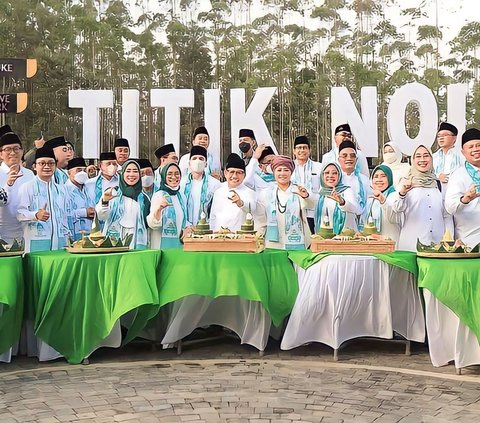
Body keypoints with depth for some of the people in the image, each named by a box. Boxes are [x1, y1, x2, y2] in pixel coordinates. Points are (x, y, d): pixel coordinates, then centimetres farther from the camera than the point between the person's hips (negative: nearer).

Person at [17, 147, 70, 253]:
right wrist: (36, 215, -27)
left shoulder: (61, 188, 18)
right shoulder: (27, 187, 1)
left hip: (59, 241, 4)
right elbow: (20, 213, -10)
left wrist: (67, 236, 17)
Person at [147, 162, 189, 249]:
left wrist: (187, 227, 3)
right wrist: (158, 209, -38)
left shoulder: (181, 196, 10)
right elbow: (153, 224, -20)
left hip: (180, 244, 6)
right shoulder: (159, 195, -10)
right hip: (164, 245, -6)